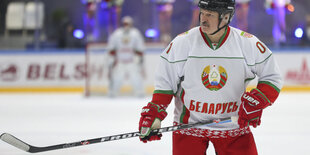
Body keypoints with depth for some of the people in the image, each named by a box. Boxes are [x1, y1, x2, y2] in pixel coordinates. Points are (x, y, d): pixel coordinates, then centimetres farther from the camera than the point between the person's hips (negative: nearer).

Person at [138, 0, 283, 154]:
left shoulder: (248, 43, -9)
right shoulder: (182, 42, -9)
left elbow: (272, 78, -1)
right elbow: (164, 81, 0)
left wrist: (256, 102, -17)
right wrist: (153, 115, -8)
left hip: (233, 125, 1)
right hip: (189, 123, -1)